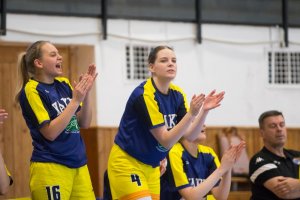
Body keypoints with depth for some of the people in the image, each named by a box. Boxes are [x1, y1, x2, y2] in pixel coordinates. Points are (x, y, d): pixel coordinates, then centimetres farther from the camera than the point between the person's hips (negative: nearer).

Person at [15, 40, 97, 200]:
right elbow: (50, 132, -16)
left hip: (79, 165, 6)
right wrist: (75, 100, -18)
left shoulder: (64, 84, 9)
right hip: (51, 168, -6)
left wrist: (86, 92, -5)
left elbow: (84, 123, 10)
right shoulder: (31, 90, -9)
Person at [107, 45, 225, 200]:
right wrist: (191, 114, -32)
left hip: (152, 166, 8)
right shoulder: (144, 95, -21)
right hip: (126, 162, -8)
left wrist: (204, 110, -17)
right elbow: (166, 140, -23)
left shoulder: (177, 94, 1)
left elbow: (190, 135, -3)